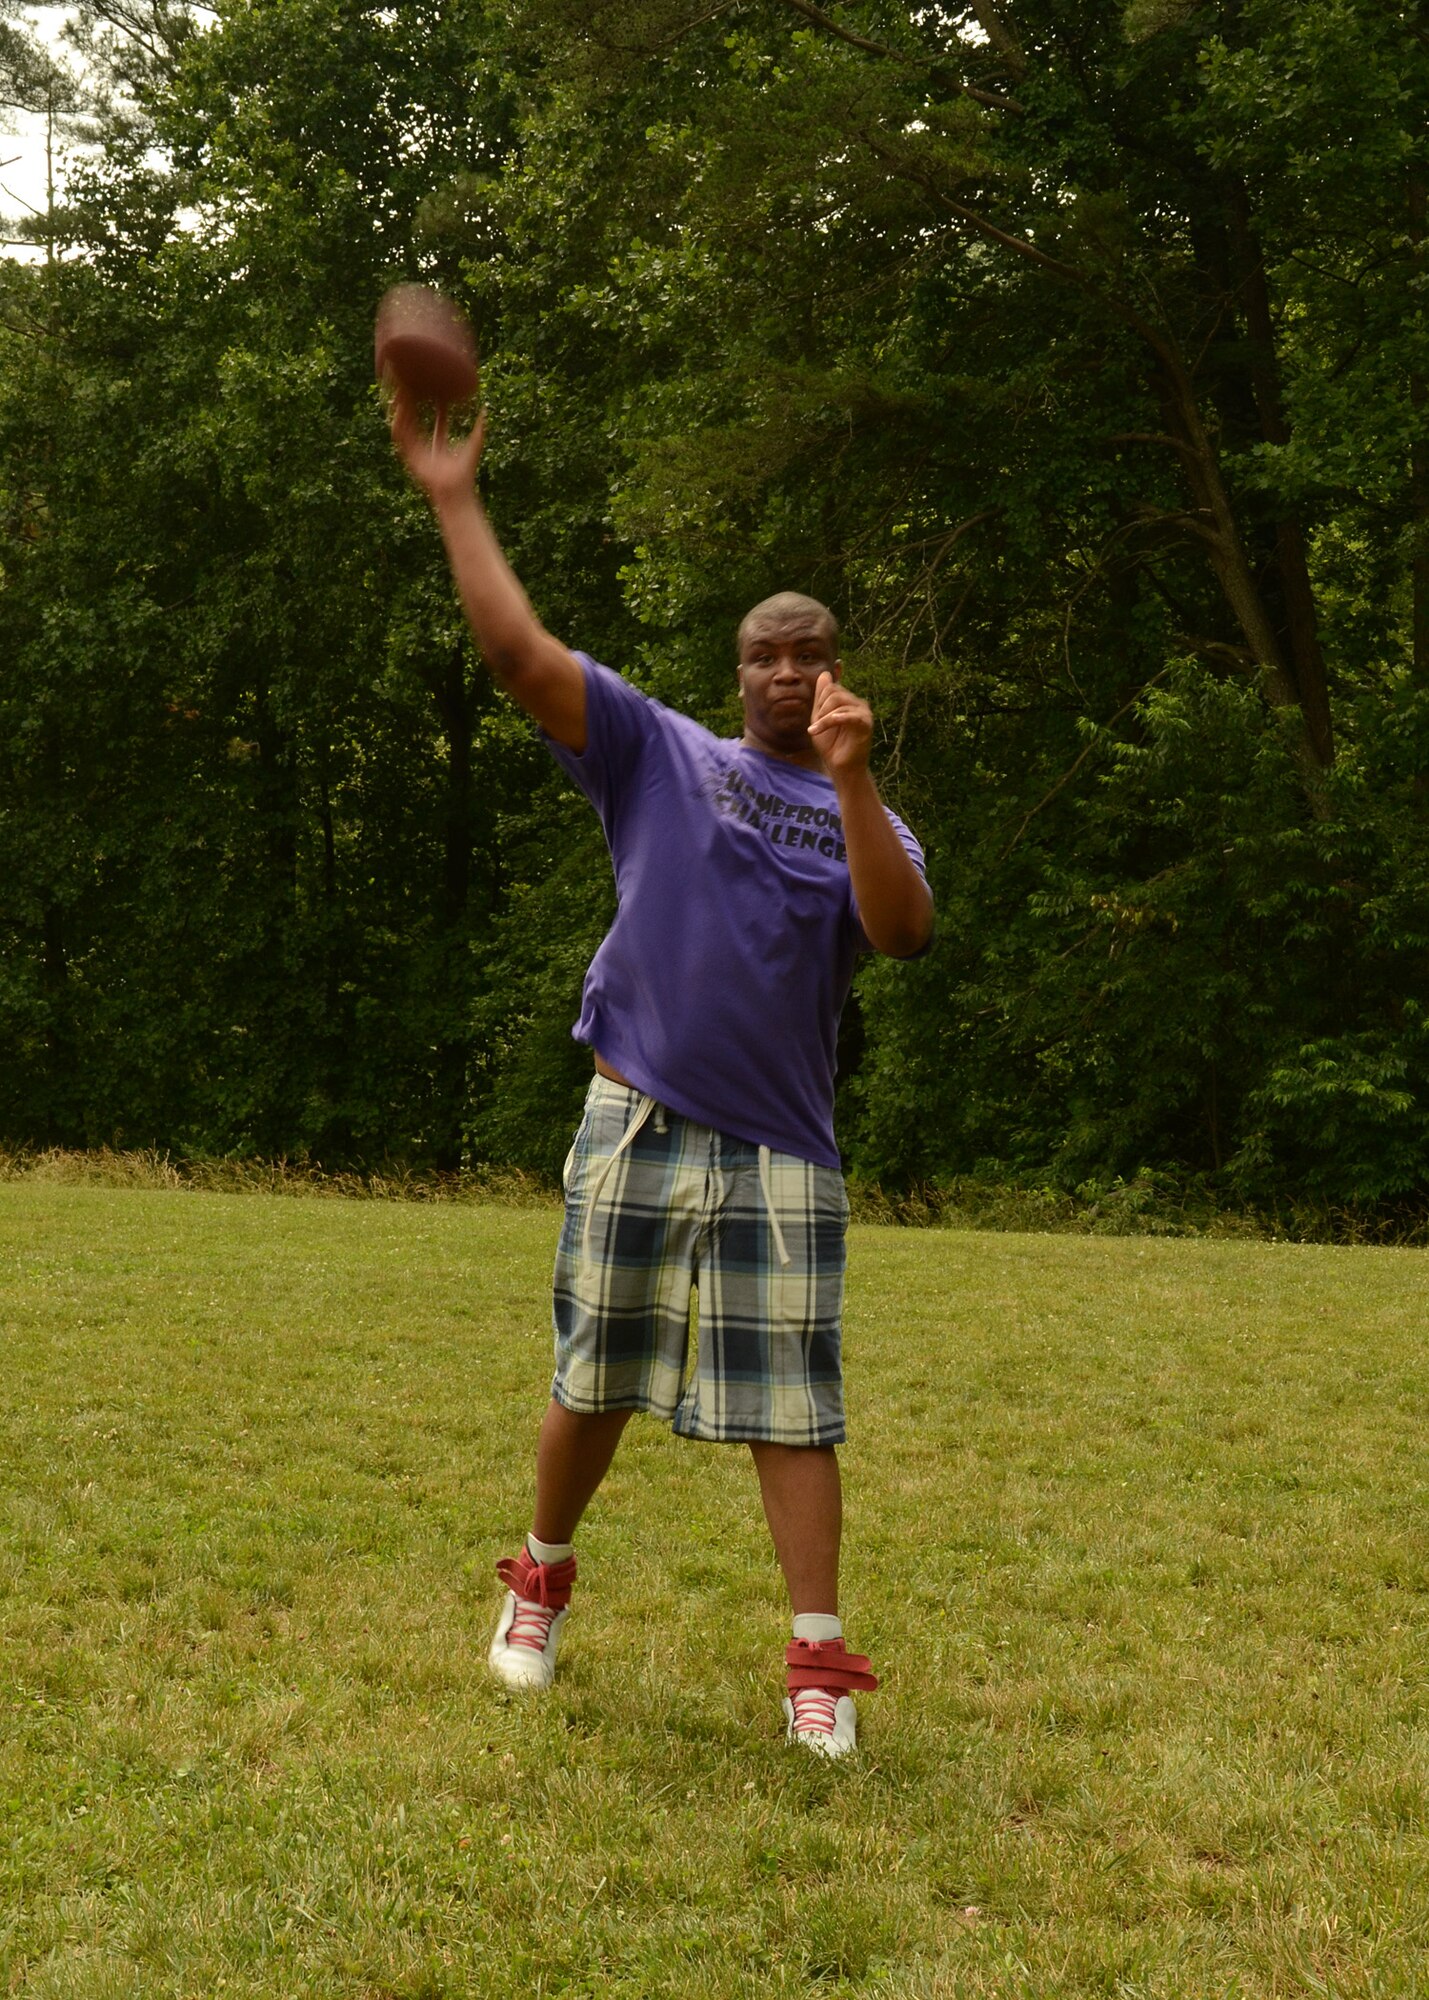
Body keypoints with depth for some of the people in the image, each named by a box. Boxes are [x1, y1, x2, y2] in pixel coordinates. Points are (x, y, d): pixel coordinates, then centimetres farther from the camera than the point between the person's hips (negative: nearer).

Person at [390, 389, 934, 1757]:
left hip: (781, 1148, 1)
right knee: (594, 1385, 9)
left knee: (791, 1410, -1)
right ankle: (541, 1582, 31)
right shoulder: (659, 752, 8)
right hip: (639, 1121, 0)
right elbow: (519, 650, 0)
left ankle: (818, 1666, 3)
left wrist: (850, 778, -20)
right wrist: (454, 499, -3)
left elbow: (904, 930, -11)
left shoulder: (862, 818, 11)